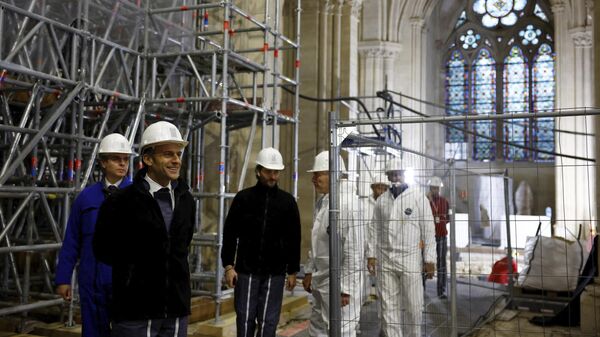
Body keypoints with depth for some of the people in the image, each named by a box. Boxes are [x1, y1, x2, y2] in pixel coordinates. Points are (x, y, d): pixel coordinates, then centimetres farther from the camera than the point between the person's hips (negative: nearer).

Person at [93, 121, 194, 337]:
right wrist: (132, 269, 8)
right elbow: (103, 250, 2)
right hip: (135, 314, -4)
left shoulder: (185, 200, 5)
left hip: (177, 313, 5)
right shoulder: (121, 203, -11)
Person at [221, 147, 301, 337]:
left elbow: (294, 240, 6)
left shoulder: (288, 201, 4)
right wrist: (228, 266, -5)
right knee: (245, 318, 4)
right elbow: (230, 234, 2)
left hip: (275, 273, 1)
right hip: (246, 270, 0)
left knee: (268, 321, 4)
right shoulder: (243, 198, 1)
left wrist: (292, 271, 5)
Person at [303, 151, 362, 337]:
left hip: (339, 282, -9)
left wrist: (346, 288, -21)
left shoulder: (346, 203, -20)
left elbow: (353, 251, -22)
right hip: (321, 280, 10)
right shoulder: (322, 202, 10)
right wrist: (309, 272, 18)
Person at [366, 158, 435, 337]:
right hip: (385, 260, 3)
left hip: (410, 259, -3)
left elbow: (428, 230, -3)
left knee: (413, 306, 1)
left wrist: (429, 259, -6)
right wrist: (371, 254, 5)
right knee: (388, 306, 7)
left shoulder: (418, 197, -2)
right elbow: (374, 229, 12)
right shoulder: (381, 200, 9)